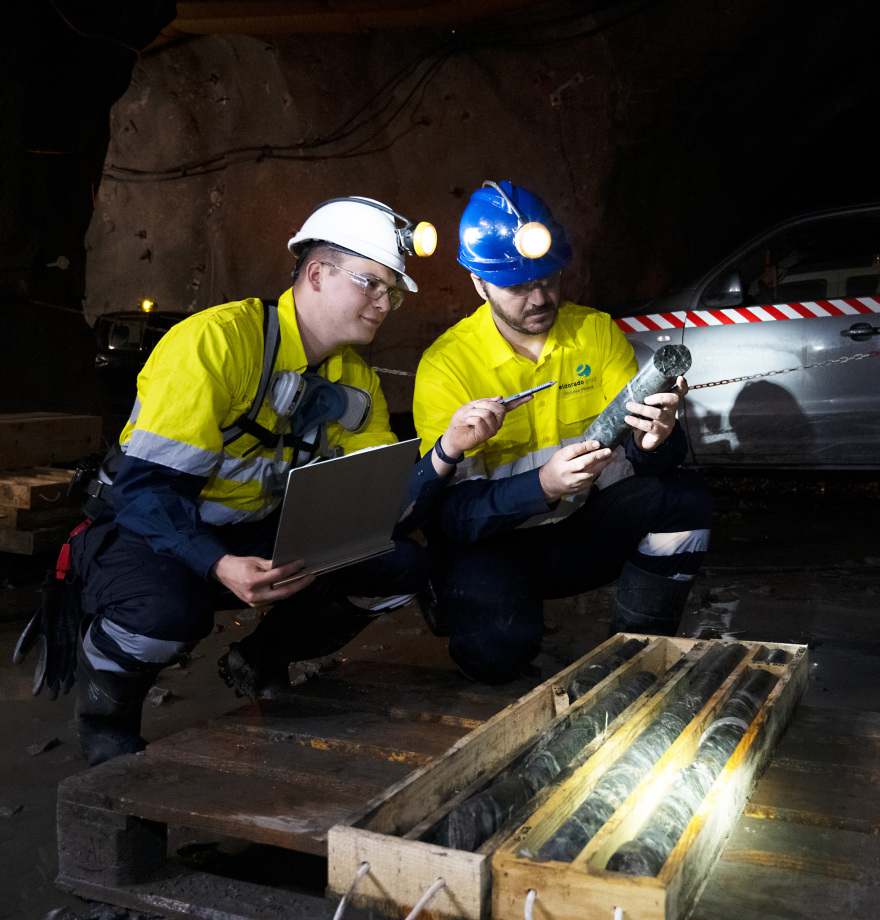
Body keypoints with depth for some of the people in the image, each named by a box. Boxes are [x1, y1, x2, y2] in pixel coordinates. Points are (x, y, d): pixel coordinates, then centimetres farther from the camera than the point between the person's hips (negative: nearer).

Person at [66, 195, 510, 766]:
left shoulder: (358, 383, 0)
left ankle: (261, 662, 12)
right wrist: (221, 566, -42)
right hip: (149, 525, -6)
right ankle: (105, 708, -2)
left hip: (259, 531, 6)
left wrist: (449, 447, -22)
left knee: (403, 564, -9)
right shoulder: (216, 340, -22)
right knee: (164, 611, -39)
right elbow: (146, 486, -26)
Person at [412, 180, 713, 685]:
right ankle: (465, 606, 7)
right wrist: (544, 485, -38)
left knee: (686, 501, -21)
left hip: (584, 530, 4)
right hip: (493, 544, -4)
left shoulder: (597, 331, -3)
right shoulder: (447, 366, -15)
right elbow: (449, 508, -21)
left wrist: (656, 441, -31)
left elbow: (646, 451, -5)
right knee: (496, 651, -32)